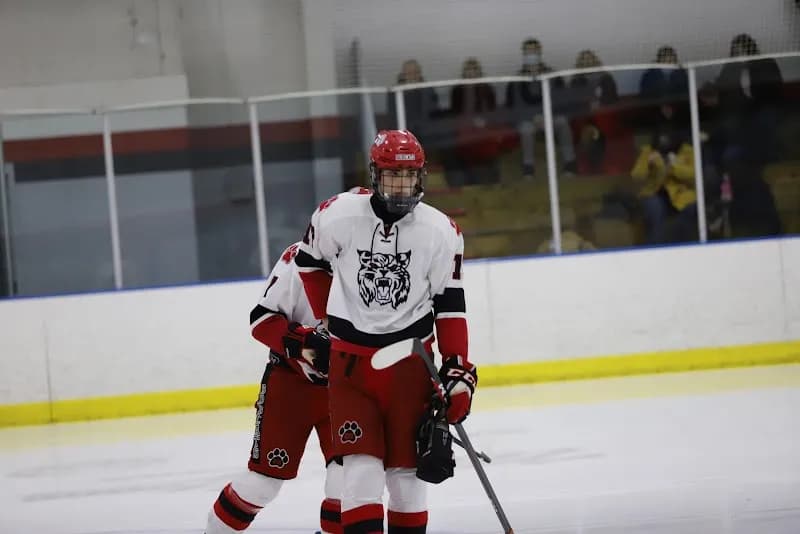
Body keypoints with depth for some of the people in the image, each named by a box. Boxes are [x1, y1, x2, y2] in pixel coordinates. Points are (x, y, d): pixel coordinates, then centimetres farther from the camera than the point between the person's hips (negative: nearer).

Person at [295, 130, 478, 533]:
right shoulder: (337, 215, -10)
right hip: (350, 359, -1)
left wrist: (457, 369, -4)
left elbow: (449, 304, 0)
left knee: (406, 469, 7)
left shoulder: (441, 232, -7)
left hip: (410, 361, 1)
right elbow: (310, 260, 11)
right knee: (361, 466, -10)